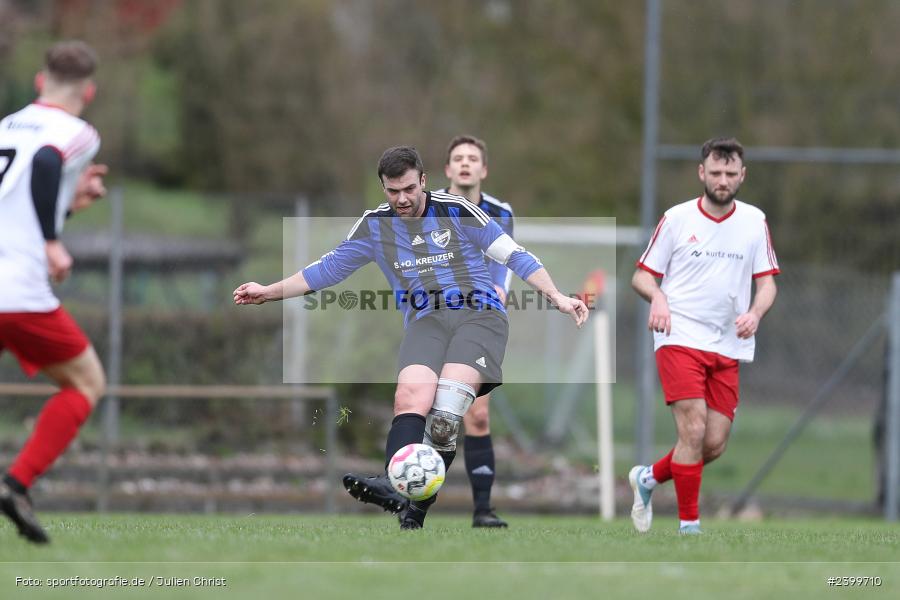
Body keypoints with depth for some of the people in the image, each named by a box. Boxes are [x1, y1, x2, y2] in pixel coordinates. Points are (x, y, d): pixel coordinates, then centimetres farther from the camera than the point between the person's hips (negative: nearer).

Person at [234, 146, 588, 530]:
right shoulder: (375, 226, 14)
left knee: (445, 408, -29)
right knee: (411, 394, -30)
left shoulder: (456, 210, 3)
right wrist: (269, 292, 20)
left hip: (479, 314, -3)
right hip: (424, 322, 3)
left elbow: (514, 255, 6)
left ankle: (416, 509, -39)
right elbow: (327, 269, 24)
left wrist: (556, 297, -3)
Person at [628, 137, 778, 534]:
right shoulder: (676, 219, 1)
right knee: (693, 430, -17)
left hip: (728, 348, 4)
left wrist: (755, 313, -11)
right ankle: (689, 525, -7)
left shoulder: (754, 221, 8)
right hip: (680, 338, -4)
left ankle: (649, 478, 27)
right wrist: (657, 298, -16)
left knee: (715, 445, 0)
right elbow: (642, 275, 6)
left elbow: (766, 281, 10)